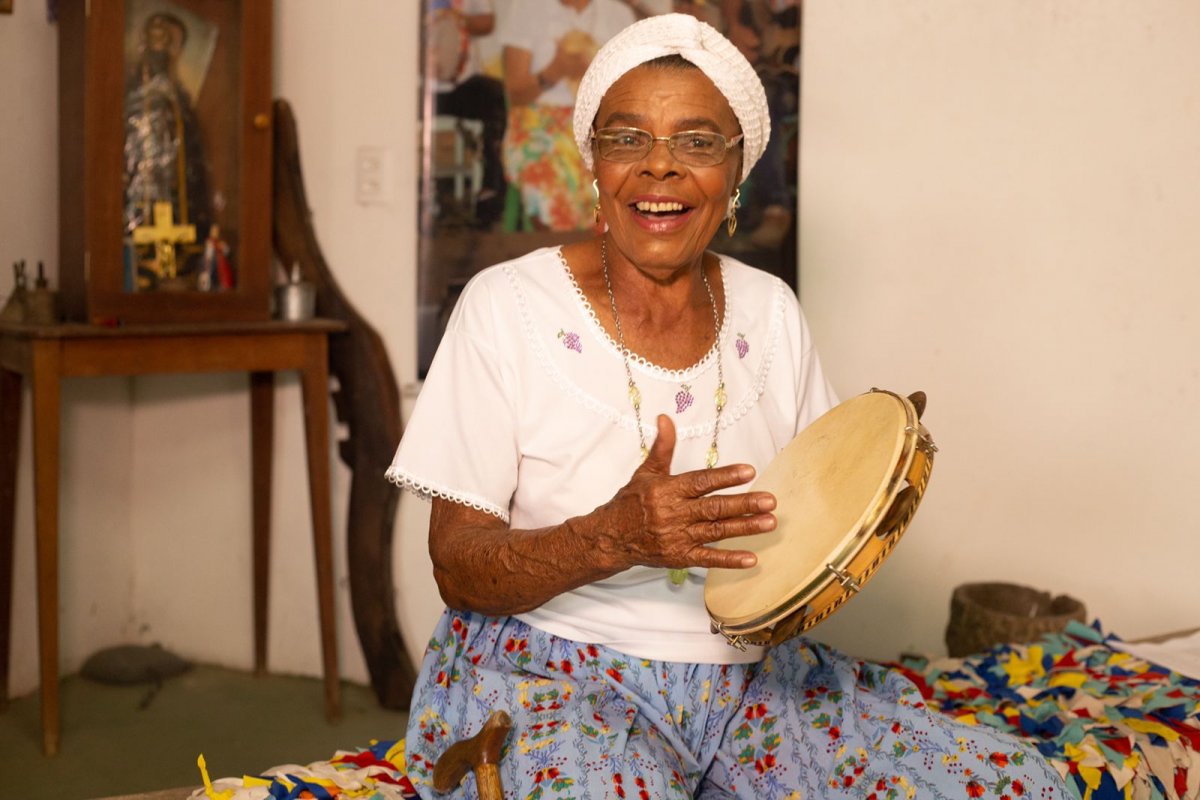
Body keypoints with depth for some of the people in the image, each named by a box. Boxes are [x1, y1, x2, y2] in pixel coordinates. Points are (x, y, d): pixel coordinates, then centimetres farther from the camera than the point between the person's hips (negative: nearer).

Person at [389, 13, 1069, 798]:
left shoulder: (770, 312, 6)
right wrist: (615, 537, -27)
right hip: (552, 674, -5)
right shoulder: (506, 307, -8)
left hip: (749, 674, 5)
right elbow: (458, 571, -10)